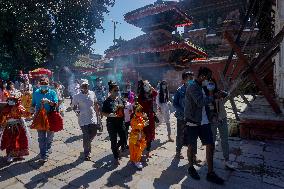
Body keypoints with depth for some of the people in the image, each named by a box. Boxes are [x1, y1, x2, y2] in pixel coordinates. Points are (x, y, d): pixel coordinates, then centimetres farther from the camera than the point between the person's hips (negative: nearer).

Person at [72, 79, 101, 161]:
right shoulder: (77, 96, -7)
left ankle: (87, 145, 42)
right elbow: (74, 106, -1)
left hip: (93, 118, 4)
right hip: (83, 119, -4)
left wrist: (98, 113, 12)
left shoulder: (92, 93, 3)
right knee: (86, 137, 0)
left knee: (93, 134, 11)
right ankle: (86, 154, 18)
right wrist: (76, 110, -22)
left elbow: (96, 104, 12)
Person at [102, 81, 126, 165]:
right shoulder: (107, 101, -12)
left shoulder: (119, 99, 4)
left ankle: (116, 148, 41)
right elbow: (103, 113, -11)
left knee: (123, 138, 9)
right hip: (111, 124, -5)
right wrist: (110, 115, -27)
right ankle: (116, 158, 26)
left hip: (120, 122, 5)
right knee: (113, 141, 7)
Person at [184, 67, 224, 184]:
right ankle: (191, 168, 30)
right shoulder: (193, 87, -15)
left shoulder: (203, 87, 13)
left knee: (210, 146, 6)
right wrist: (211, 96, -11)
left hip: (204, 122, 8)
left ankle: (210, 173, 18)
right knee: (192, 146, 8)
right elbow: (200, 103, -27)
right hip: (193, 122, -8)